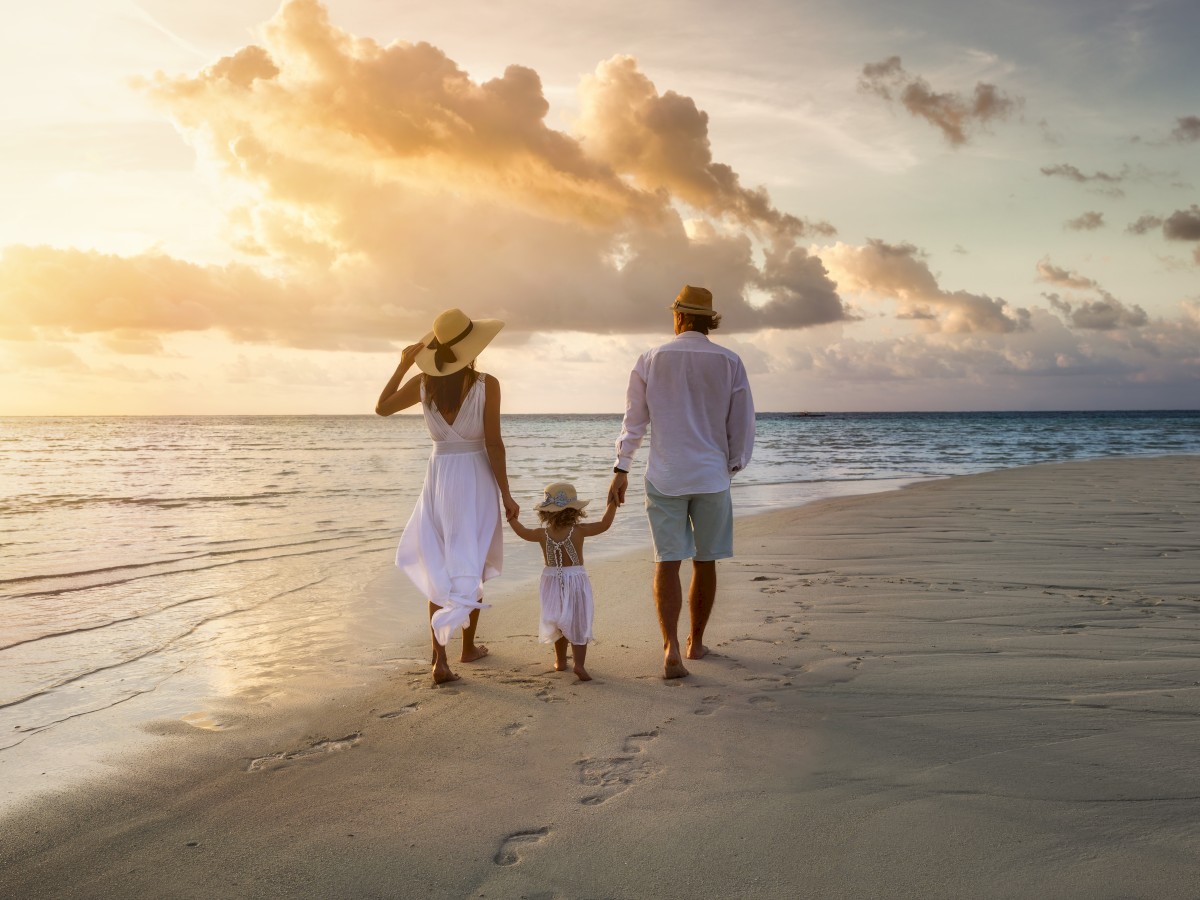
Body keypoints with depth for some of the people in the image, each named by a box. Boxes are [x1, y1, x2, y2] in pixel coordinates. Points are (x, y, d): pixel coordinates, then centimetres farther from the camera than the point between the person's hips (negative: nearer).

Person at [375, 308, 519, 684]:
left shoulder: (424, 383, -3)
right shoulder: (487, 385, -12)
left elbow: (382, 407, 12)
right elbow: (493, 444, -13)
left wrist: (402, 364, 18)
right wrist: (506, 495, -6)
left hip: (438, 478, 3)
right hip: (477, 479, -2)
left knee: (440, 569, 8)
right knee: (473, 566, 16)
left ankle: (440, 659, -2)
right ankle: (468, 645, 28)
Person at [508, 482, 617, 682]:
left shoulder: (543, 534, -5)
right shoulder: (579, 530, -13)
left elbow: (522, 532, 13)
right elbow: (604, 524, -5)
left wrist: (512, 517, 28)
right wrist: (612, 504, 4)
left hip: (553, 583, 3)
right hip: (575, 583, -3)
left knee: (558, 624, 19)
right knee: (578, 625, 2)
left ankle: (560, 661, 30)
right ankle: (579, 664, -8)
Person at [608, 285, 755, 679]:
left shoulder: (650, 360, -1)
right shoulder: (729, 363, -1)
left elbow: (634, 420, 3)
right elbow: (743, 424, 3)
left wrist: (621, 470, 9)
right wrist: (733, 466, 17)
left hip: (665, 477, 0)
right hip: (712, 476, 1)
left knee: (667, 562, 0)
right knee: (705, 562, 13)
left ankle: (671, 647, -15)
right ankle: (696, 643, 25)